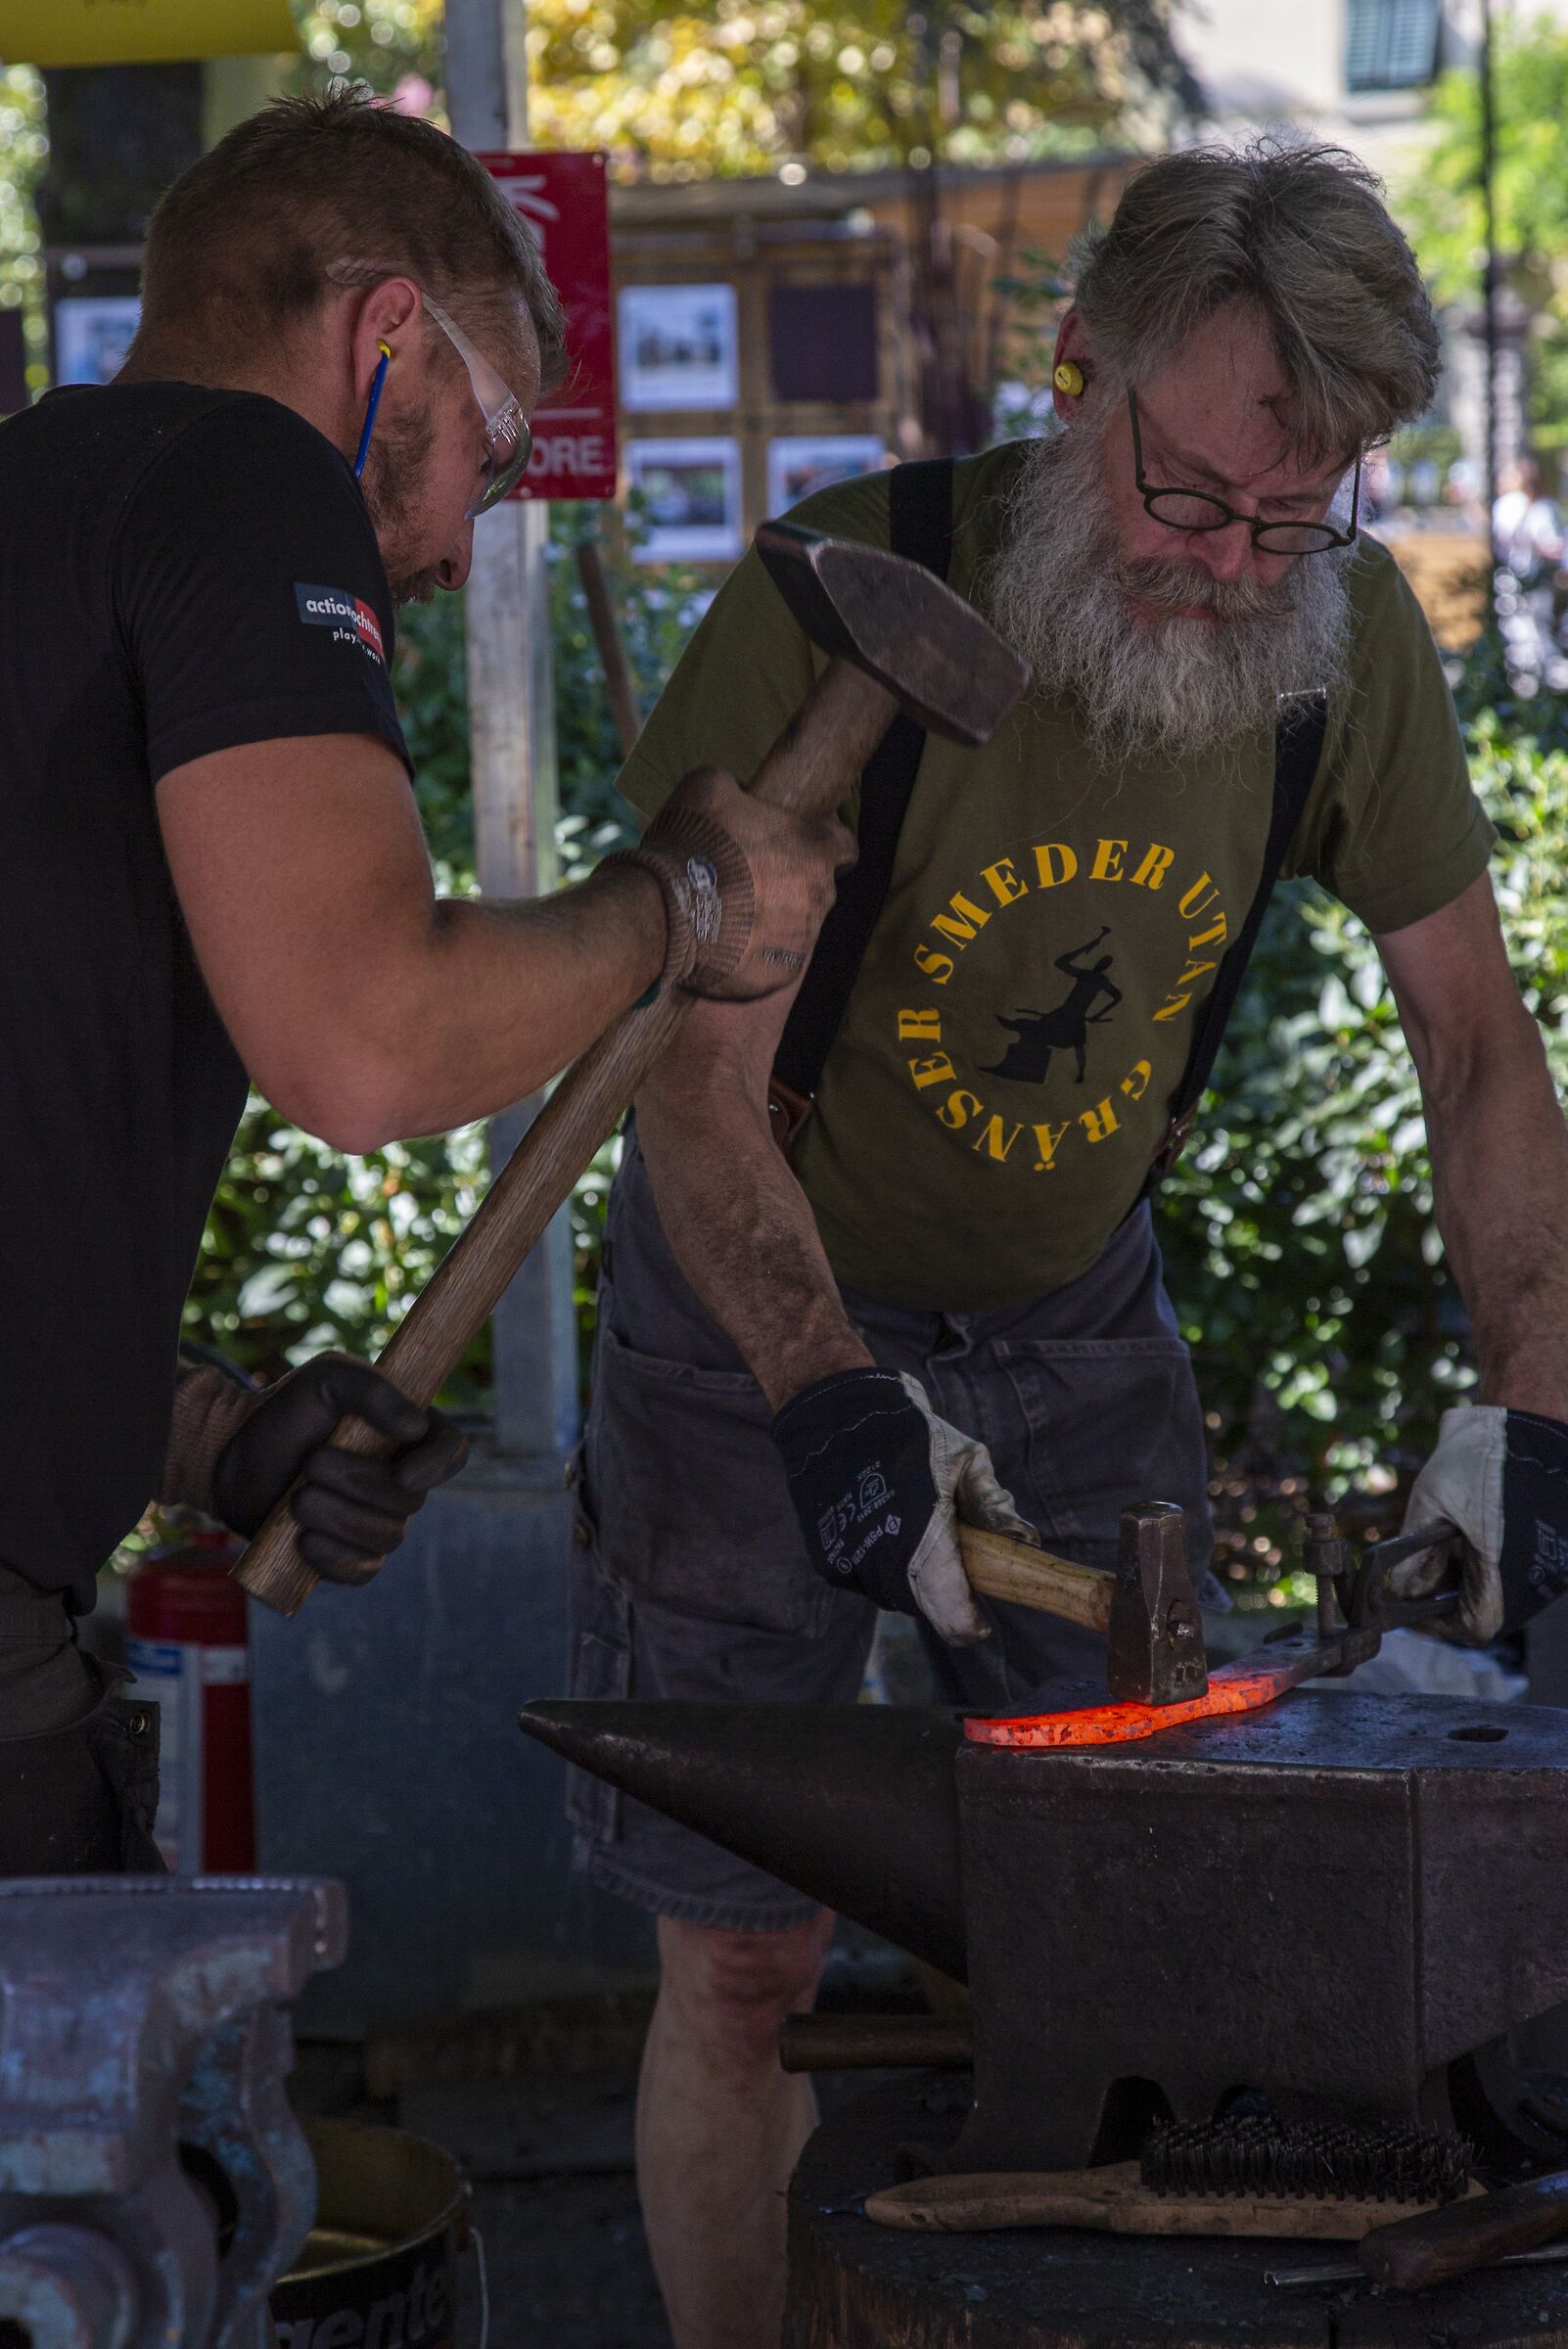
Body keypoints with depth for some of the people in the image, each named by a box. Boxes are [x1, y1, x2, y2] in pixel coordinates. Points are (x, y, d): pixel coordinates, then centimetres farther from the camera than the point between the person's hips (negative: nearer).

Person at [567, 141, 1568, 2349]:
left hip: (1078, 1320, 3)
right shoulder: (850, 595, -25)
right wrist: (830, 1395, -39)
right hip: (775, 1319, -3)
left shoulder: (1355, 640, -13)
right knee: (744, 1958, -2)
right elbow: (698, 1085, -24)